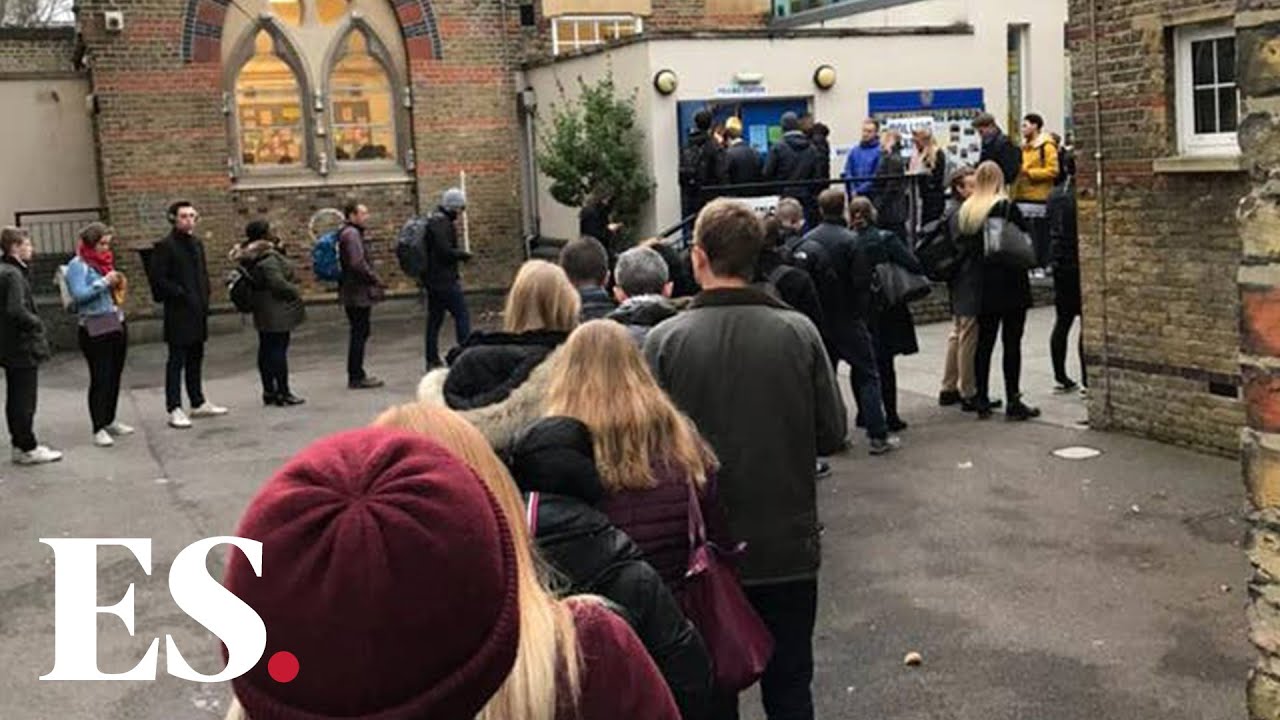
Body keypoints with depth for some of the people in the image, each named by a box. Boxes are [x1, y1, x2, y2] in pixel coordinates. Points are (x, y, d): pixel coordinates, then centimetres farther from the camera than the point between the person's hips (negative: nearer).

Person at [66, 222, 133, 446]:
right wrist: (104, 282, -19)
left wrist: (119, 284, 7)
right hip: (95, 328, -7)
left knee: (115, 376, 11)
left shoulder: (106, 261, 16)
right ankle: (99, 429, -4)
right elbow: (79, 294, -18)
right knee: (100, 378, -7)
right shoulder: (78, 265, -6)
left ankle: (110, 421, 22)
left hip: (117, 323, 7)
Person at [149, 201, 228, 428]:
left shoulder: (197, 244, 14)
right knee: (176, 361, -4)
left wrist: (204, 298, 8)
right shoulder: (164, 246, -9)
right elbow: (158, 280, -14)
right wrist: (181, 294, -16)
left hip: (198, 312, 8)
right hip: (178, 313, -7)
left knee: (195, 359, 15)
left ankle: (198, 403, 23)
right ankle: (174, 409, -1)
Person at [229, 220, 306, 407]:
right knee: (279, 348, -6)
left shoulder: (253, 257, 12)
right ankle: (283, 393, -3)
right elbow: (278, 283, -26)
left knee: (266, 349, 12)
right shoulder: (267, 257, -19)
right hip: (276, 311, -10)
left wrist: (279, 249, 6)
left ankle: (269, 391, 19)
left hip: (263, 313, 10)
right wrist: (296, 292, -9)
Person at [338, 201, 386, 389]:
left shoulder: (351, 233, 17)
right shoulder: (351, 234, -15)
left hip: (353, 292, 10)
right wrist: (376, 280, -17)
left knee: (359, 333, 15)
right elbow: (358, 263, -24)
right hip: (357, 293, -10)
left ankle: (356, 375, 21)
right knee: (360, 333, -6)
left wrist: (374, 279, 17)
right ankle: (356, 377, -2)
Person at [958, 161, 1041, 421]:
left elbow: (962, 245, 6)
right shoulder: (1006, 207, -12)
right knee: (1012, 343, 0)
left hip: (983, 287, 5)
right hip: (1010, 284, -5)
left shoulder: (966, 210, 1)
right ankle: (1013, 402, 1)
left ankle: (982, 401, 14)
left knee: (984, 343, 11)